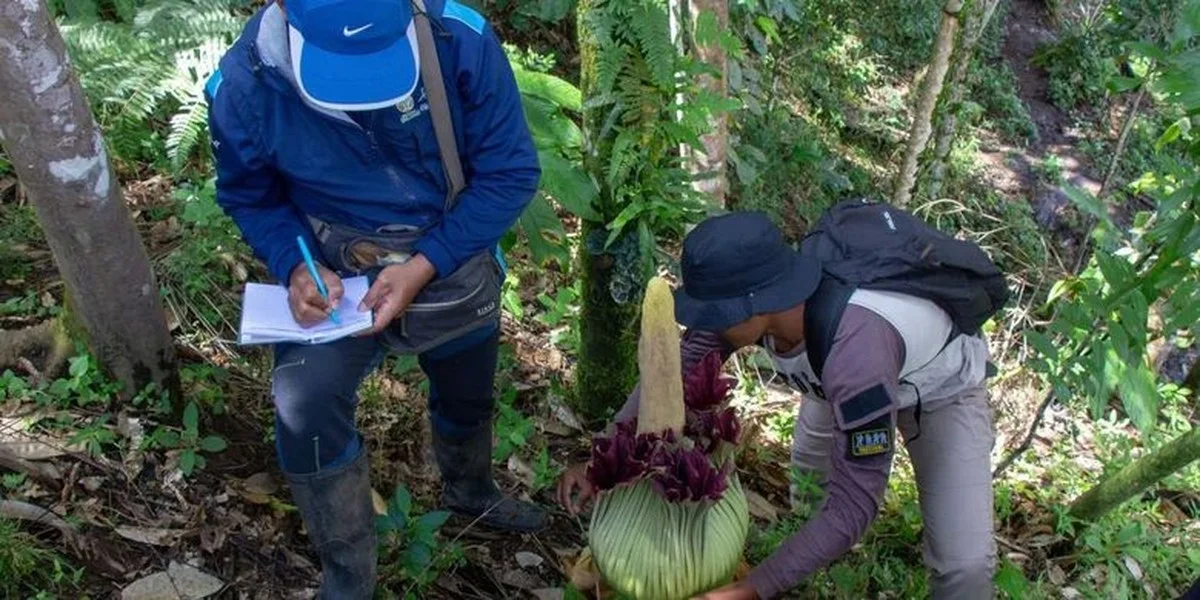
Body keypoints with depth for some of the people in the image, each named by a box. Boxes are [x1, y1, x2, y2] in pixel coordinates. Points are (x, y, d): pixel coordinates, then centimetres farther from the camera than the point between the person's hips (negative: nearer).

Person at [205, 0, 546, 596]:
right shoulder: (244, 84, -25)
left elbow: (511, 172, -20)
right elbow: (250, 198, -6)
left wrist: (423, 267, -28)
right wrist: (295, 267, -26)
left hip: (453, 262, 1)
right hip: (334, 273, -1)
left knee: (467, 395, 23)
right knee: (305, 408, -22)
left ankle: (471, 491, 59)